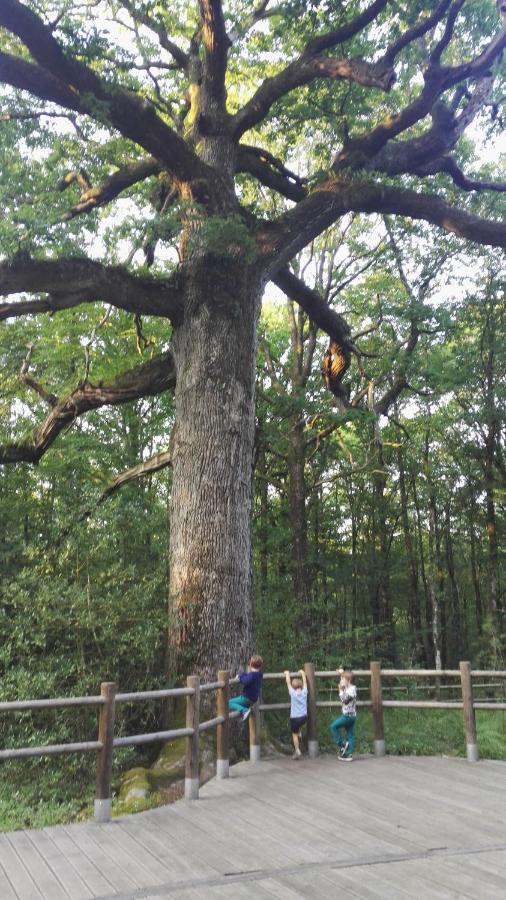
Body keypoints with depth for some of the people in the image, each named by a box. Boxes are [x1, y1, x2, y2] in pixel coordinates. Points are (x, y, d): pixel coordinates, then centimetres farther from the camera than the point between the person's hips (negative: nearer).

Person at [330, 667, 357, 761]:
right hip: (351, 715, 10)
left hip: (348, 715, -10)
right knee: (350, 735, 9)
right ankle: (349, 754, 12)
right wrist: (342, 673, 21)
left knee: (333, 726, -3)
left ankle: (342, 744, 2)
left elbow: (344, 700, -24)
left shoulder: (351, 690, -19)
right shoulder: (350, 687, 8)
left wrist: (341, 690, -23)